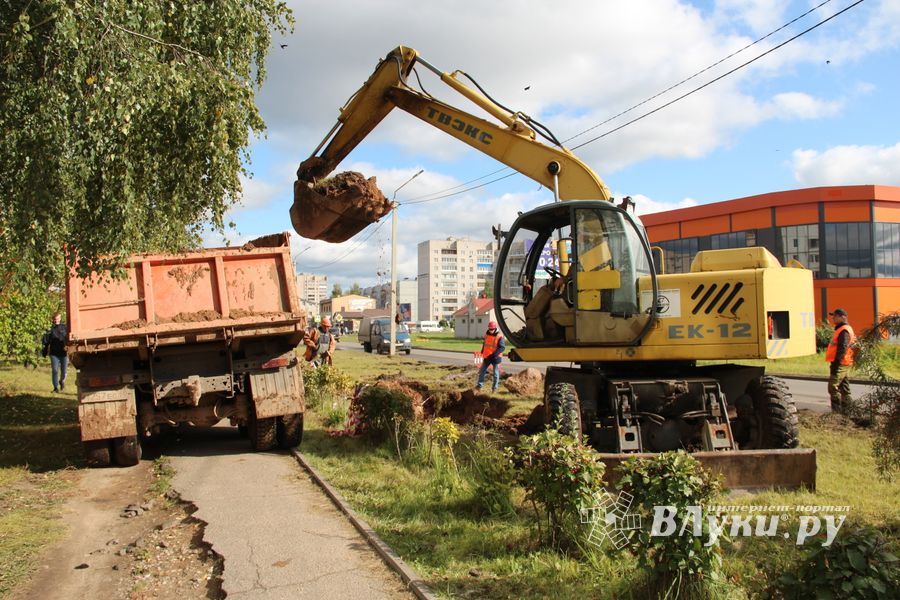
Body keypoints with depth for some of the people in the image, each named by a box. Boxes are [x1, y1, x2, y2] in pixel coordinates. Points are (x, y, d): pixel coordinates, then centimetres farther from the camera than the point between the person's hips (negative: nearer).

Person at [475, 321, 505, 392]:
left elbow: (502, 347, -18)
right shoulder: (487, 335, 7)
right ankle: (480, 385, 18)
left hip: (495, 358, -6)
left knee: (496, 373, 5)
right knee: (481, 371, 7)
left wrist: (494, 354, -25)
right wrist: (482, 352, 10)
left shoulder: (499, 337, -13)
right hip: (487, 357, 6)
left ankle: (495, 387, 15)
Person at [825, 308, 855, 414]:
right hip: (844, 364, 11)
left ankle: (837, 409, -8)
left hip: (841, 364, -11)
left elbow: (842, 348, -22)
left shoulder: (844, 331, -15)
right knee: (844, 388, 13)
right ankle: (847, 408, 18)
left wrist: (836, 362, -24)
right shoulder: (841, 329, 18)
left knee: (833, 386, -10)